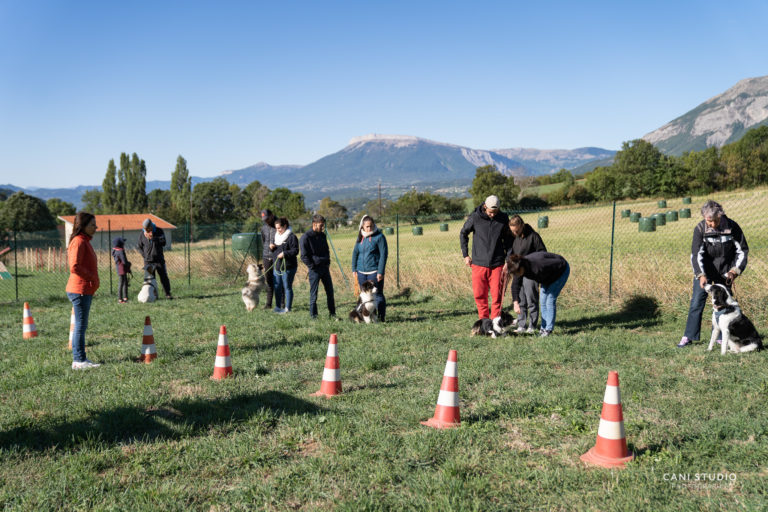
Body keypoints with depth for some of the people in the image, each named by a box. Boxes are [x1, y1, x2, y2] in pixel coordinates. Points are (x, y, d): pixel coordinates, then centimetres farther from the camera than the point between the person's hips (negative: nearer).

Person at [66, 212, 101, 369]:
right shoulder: (79, 241, -14)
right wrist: (91, 277, -14)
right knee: (81, 325, -5)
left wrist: (92, 280, 13)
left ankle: (79, 359, 20)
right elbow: (74, 267, -23)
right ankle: (79, 361, 0)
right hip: (80, 290, -10)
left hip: (85, 290, 10)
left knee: (80, 325, 13)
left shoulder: (84, 241, 17)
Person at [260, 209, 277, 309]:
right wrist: (262, 257, 20)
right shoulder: (264, 228, 12)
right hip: (267, 256, 5)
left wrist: (275, 246, -20)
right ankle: (268, 303, 9)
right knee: (268, 279, 5)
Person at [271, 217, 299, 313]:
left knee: (287, 287, 0)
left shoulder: (291, 237, -10)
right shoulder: (276, 236, 16)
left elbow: (295, 251, -15)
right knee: (277, 287, 11)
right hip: (276, 266, 8)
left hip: (287, 267, -8)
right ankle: (278, 306, 20)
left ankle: (287, 308, 7)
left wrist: (284, 253, -23)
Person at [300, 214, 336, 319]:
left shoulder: (322, 235, 10)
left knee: (330, 291, 9)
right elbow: (304, 256, -13)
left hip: (325, 267, 7)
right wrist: (312, 267, -14)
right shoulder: (306, 237, -12)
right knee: (314, 293, 0)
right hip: (315, 269, -7)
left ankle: (332, 313, 18)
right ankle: (313, 314, 10)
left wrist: (328, 262, 10)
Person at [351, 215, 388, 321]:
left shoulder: (379, 237, -6)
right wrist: (354, 269, 10)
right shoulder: (360, 237, 10)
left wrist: (380, 272, -15)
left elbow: (383, 255, -10)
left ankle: (381, 317, 3)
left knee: (377, 294, -3)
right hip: (361, 272, 6)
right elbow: (355, 253, 16)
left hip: (374, 271, -6)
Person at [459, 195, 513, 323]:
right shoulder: (475, 217, -6)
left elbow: (508, 238, 13)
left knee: (497, 294, 0)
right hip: (478, 264, 0)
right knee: (479, 294, 4)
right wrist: (465, 255, 7)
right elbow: (463, 234, 9)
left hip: (497, 264, 0)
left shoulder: (503, 218, -1)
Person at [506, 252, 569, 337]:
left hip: (561, 270, -7)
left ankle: (548, 329, -5)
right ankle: (543, 328, 11)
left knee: (550, 300, -11)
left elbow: (560, 263, -30)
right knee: (543, 300, 5)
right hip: (548, 275, 7)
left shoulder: (538, 265, -42)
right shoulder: (518, 267, -21)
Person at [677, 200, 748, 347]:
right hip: (704, 271, -1)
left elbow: (742, 251, -4)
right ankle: (689, 336, 3)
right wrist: (701, 275, -31)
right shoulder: (700, 229, -16)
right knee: (697, 302, -3)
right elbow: (696, 254, -19)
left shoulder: (732, 226, -14)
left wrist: (734, 271, -13)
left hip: (724, 272, 1)